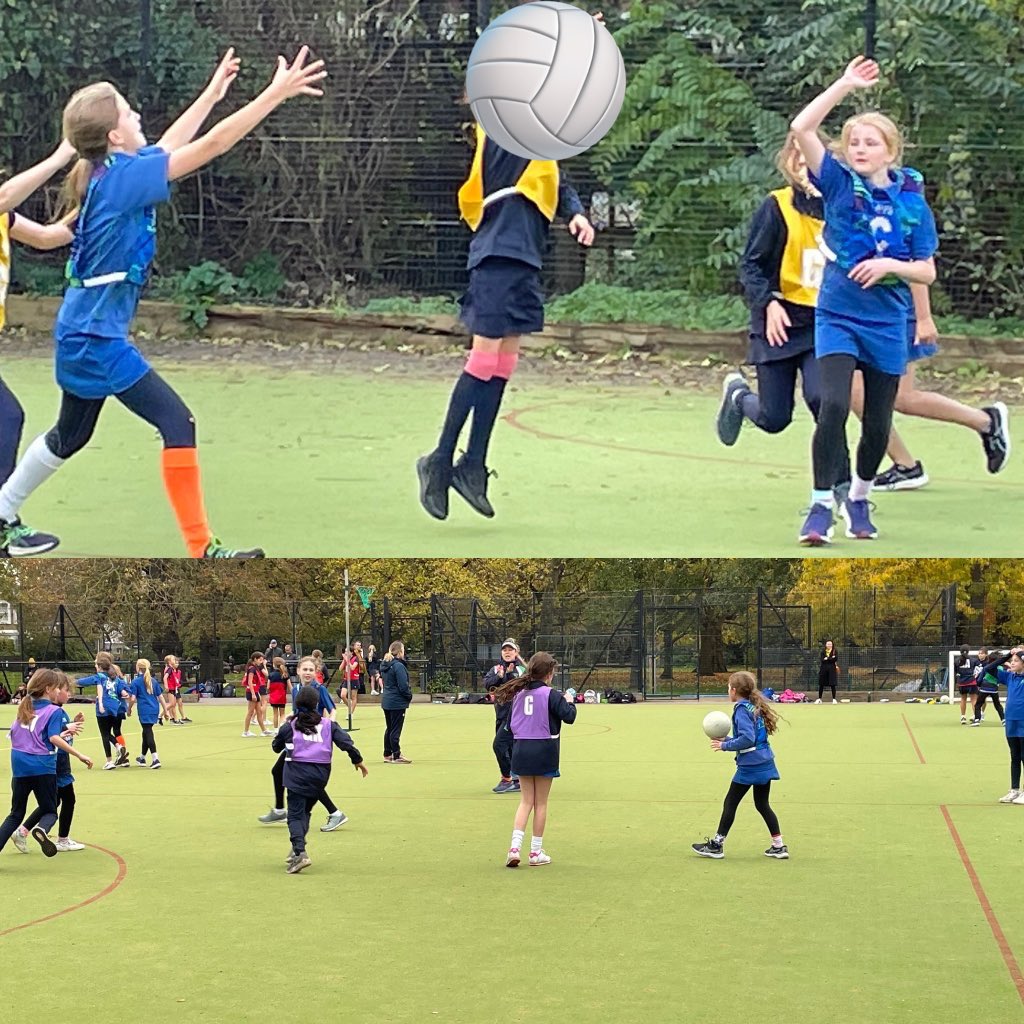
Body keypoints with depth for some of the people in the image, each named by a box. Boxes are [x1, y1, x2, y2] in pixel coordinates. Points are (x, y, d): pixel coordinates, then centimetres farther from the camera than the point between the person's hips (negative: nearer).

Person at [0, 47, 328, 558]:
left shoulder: (108, 173, 5)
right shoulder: (123, 176, -20)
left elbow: (170, 146, 24)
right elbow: (210, 146, -24)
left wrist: (213, 93, 30)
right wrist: (276, 93, -23)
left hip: (82, 334, 10)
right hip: (98, 337, -10)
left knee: (70, 436, 24)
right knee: (177, 423, -11)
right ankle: (202, 550, -10)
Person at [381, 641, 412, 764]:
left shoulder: (385, 665, 8)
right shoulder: (398, 666, -19)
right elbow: (403, 686, -21)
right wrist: (409, 696, -3)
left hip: (386, 701, 8)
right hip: (397, 702, -8)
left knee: (389, 728, 16)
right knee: (396, 729, -2)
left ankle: (387, 755, 22)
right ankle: (396, 756, 3)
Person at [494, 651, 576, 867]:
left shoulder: (519, 693, 6)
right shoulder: (551, 694, -11)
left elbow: (511, 723, 11)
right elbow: (569, 717, -14)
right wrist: (570, 703, 3)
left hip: (520, 749, 4)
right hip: (544, 751, -4)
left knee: (526, 801, 11)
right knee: (541, 803, 7)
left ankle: (515, 847, -5)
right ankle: (536, 852, 11)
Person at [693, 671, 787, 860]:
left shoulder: (742, 710, -14)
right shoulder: (755, 707, 12)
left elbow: (747, 739, -23)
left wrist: (725, 745, -13)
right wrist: (728, 740, 14)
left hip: (749, 766, -8)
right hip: (765, 764, 8)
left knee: (730, 803, 2)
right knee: (762, 804, 15)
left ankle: (716, 846, 8)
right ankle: (779, 846, 12)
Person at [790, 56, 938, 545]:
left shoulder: (913, 202, -1)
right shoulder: (839, 184, -3)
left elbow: (926, 271, 2)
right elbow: (801, 128, -14)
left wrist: (889, 265, -16)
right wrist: (845, 85, -15)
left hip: (888, 323, 2)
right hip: (837, 316, -2)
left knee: (878, 423, 8)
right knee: (834, 405, -20)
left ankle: (859, 498, 32)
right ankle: (821, 507, -13)